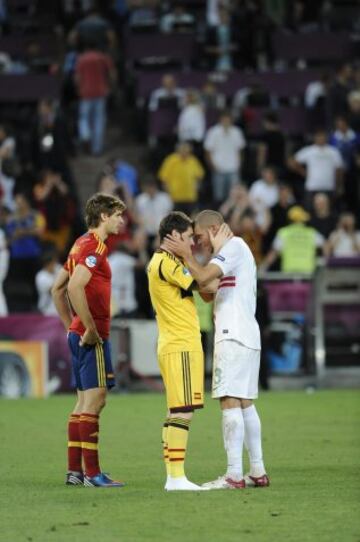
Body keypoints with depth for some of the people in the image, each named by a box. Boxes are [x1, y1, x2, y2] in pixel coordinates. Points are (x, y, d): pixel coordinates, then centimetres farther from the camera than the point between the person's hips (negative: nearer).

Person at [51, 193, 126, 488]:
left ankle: (75, 470, 13)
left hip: (79, 334, 10)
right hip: (92, 337, -10)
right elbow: (75, 287, -27)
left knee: (85, 402, 11)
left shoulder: (83, 244, 17)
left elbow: (57, 289, 22)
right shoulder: (94, 246, -13)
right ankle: (92, 473, -9)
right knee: (94, 400, -9)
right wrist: (91, 329, -21)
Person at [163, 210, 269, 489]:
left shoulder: (233, 246, -8)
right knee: (245, 403, 12)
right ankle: (258, 472, 13)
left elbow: (204, 278, -21)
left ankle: (234, 475, -17)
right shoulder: (240, 248, 23)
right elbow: (210, 287, 23)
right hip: (248, 337, 10)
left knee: (231, 402, -12)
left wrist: (186, 255, -7)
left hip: (234, 337, -10)